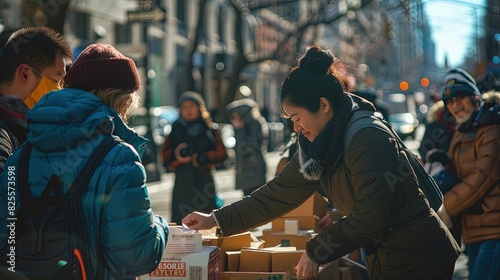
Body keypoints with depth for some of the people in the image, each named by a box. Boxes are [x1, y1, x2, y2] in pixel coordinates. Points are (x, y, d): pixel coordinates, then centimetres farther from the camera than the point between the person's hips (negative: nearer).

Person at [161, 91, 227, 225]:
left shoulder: (210, 129, 7)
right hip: (183, 180, 1)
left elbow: (221, 153, 1)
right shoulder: (176, 129, 10)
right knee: (181, 216, -6)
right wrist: (175, 154, -13)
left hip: (204, 180, -1)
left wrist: (204, 158, -13)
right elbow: (165, 155, 8)